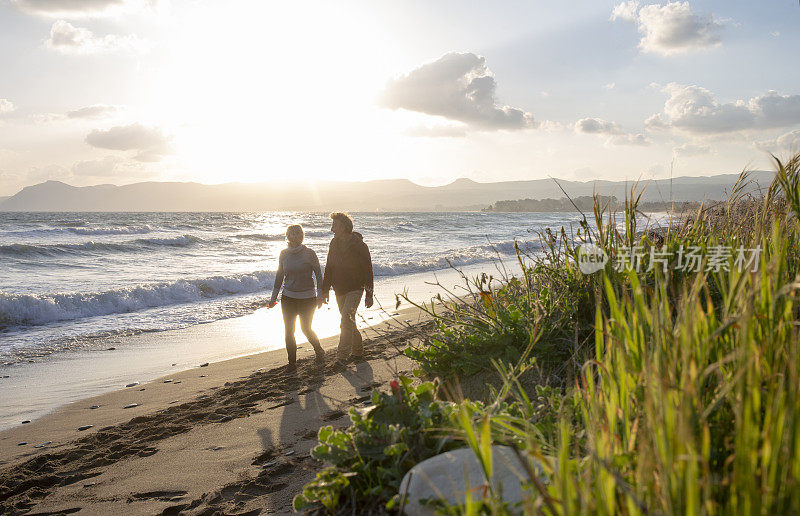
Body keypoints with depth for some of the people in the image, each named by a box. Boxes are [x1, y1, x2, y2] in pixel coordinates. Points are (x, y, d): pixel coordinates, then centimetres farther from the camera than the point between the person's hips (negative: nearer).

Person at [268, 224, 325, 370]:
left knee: (306, 329, 5)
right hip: (288, 298, 3)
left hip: (307, 298, -3)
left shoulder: (309, 254, -9)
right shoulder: (284, 254, 2)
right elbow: (279, 276, 10)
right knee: (289, 332, 2)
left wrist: (320, 296, -10)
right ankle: (292, 362, 16)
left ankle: (319, 351, 33)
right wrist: (274, 297, 10)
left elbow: (319, 275, -5)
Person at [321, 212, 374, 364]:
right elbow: (329, 268, 12)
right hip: (339, 291, 6)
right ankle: (357, 351, 28)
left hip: (355, 289, -6)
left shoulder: (359, 246, -13)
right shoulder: (334, 244, 4)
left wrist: (369, 295, -8)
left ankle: (343, 354, -20)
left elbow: (368, 271, -8)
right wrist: (325, 290, 8)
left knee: (347, 318, -21)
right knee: (349, 322, 13)